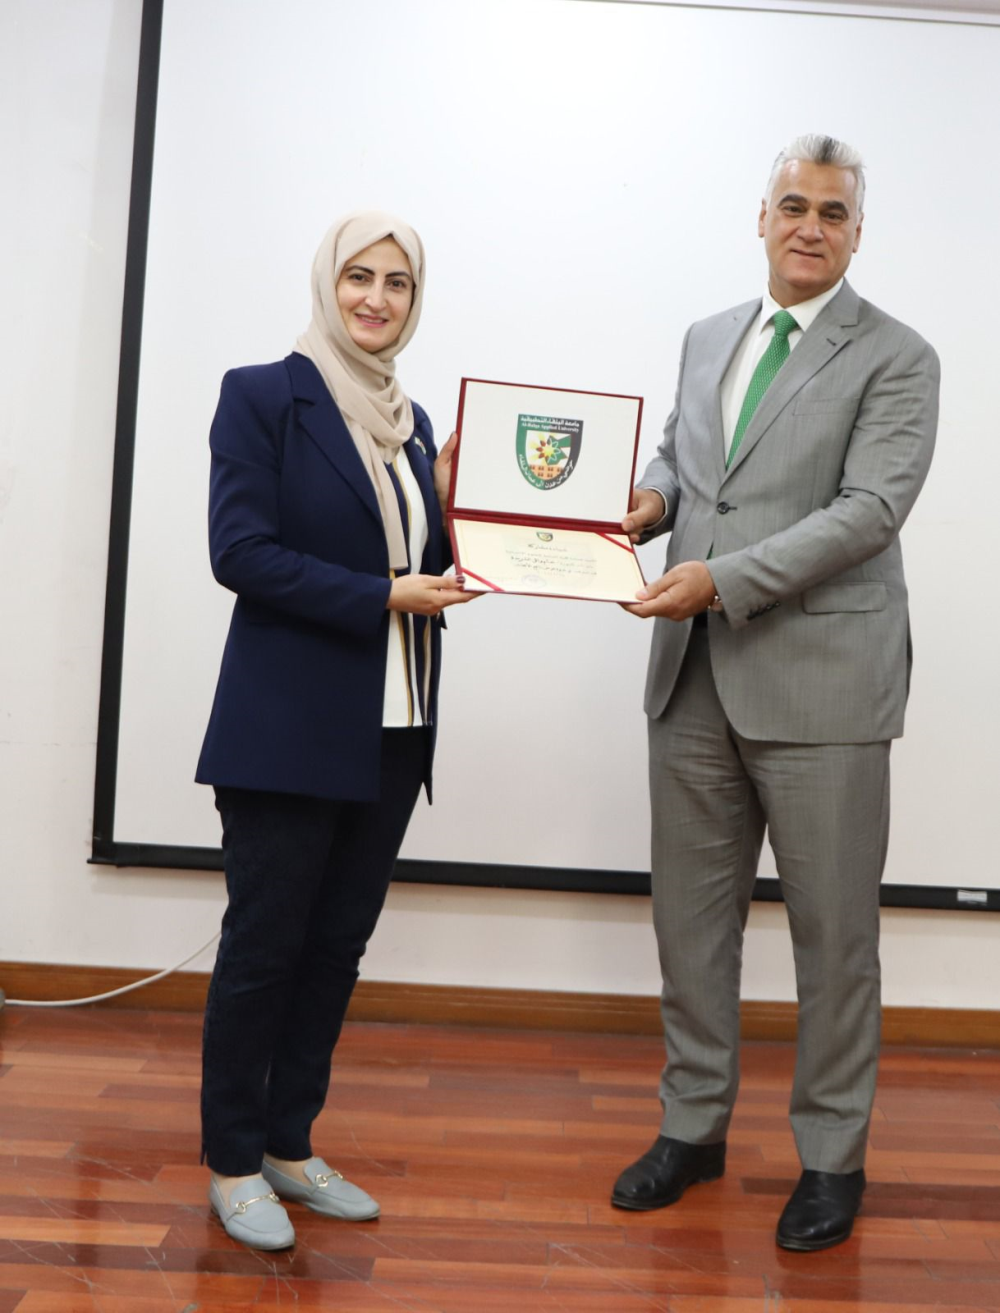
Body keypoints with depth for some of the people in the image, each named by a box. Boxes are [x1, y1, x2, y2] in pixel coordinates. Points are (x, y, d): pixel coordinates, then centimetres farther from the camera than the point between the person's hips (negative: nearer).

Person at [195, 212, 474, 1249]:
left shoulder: (412, 422, 15)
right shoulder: (262, 395, -4)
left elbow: (423, 566, 15)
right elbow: (241, 552, -14)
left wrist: (451, 505, -3)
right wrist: (385, 596, -17)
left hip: (391, 730, 7)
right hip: (289, 724, -6)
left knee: (339, 941, 13)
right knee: (264, 944, 5)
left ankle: (289, 1148, 30)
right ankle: (232, 1164, 24)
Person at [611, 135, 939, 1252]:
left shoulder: (896, 359, -2)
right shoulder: (707, 339, 16)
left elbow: (869, 510, -13)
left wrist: (722, 577, -20)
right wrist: (651, 498, -1)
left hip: (818, 679, -5)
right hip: (695, 674, 5)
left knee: (832, 930, 6)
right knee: (689, 911, 13)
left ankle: (832, 1157, 25)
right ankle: (693, 1125, 31)